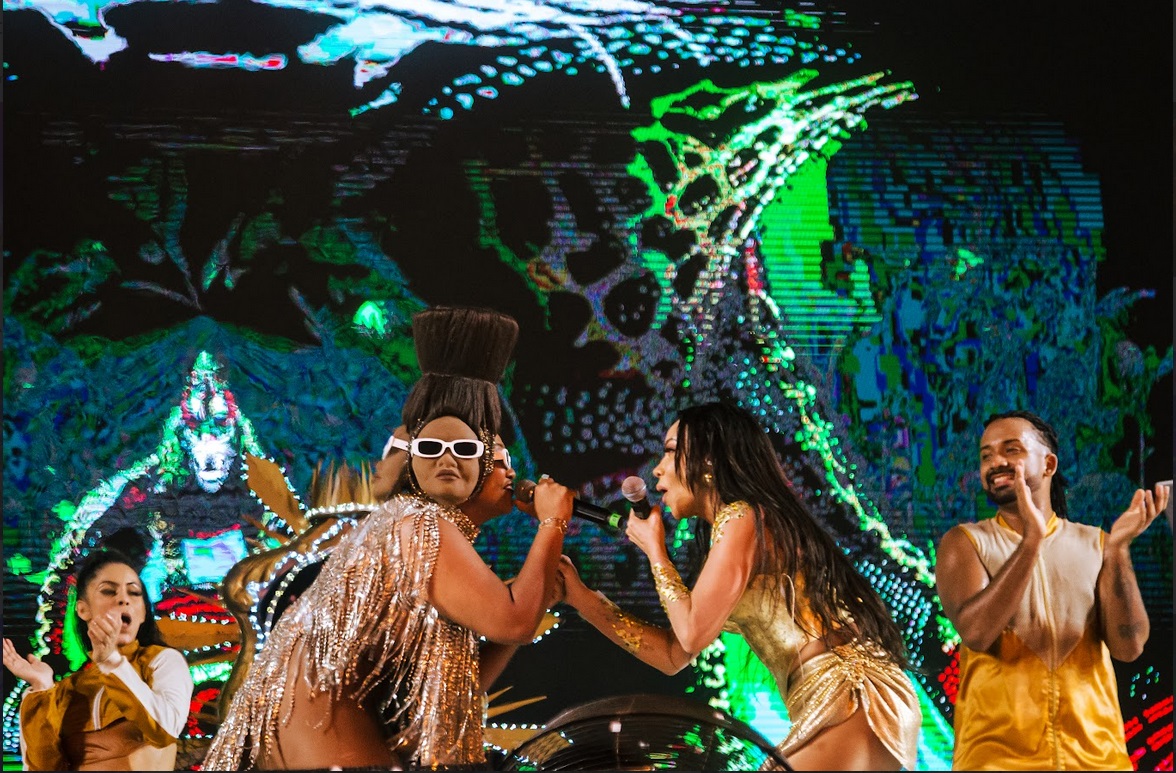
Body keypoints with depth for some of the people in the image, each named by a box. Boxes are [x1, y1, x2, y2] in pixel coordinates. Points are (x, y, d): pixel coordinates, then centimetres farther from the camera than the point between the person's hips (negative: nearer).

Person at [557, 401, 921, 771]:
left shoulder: (742, 518, -8)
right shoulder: (733, 527, 20)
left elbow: (692, 635, -12)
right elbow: (673, 655, 19)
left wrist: (654, 549, 2)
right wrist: (582, 598, 18)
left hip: (851, 703, -9)